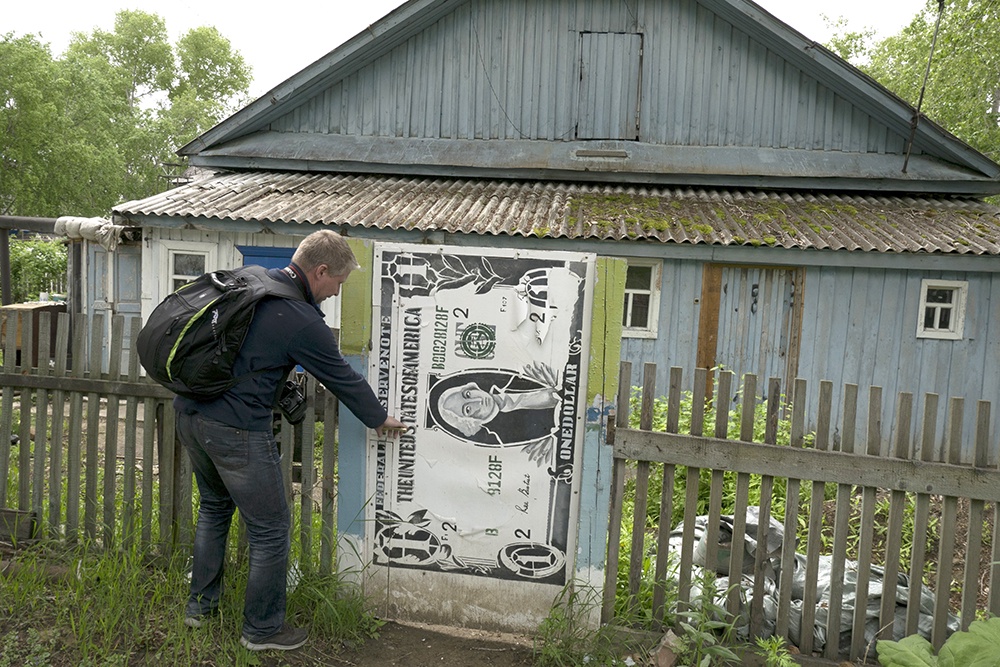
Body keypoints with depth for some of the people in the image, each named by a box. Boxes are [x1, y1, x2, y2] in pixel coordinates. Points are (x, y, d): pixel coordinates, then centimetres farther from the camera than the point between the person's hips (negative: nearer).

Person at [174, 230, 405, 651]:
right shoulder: (304, 322, -16)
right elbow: (344, 379, -4)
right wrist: (379, 419, 12)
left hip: (189, 412, 9)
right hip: (237, 431, -9)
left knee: (214, 506, 28)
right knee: (271, 529, 7)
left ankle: (200, 605, 42)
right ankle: (261, 629, 23)